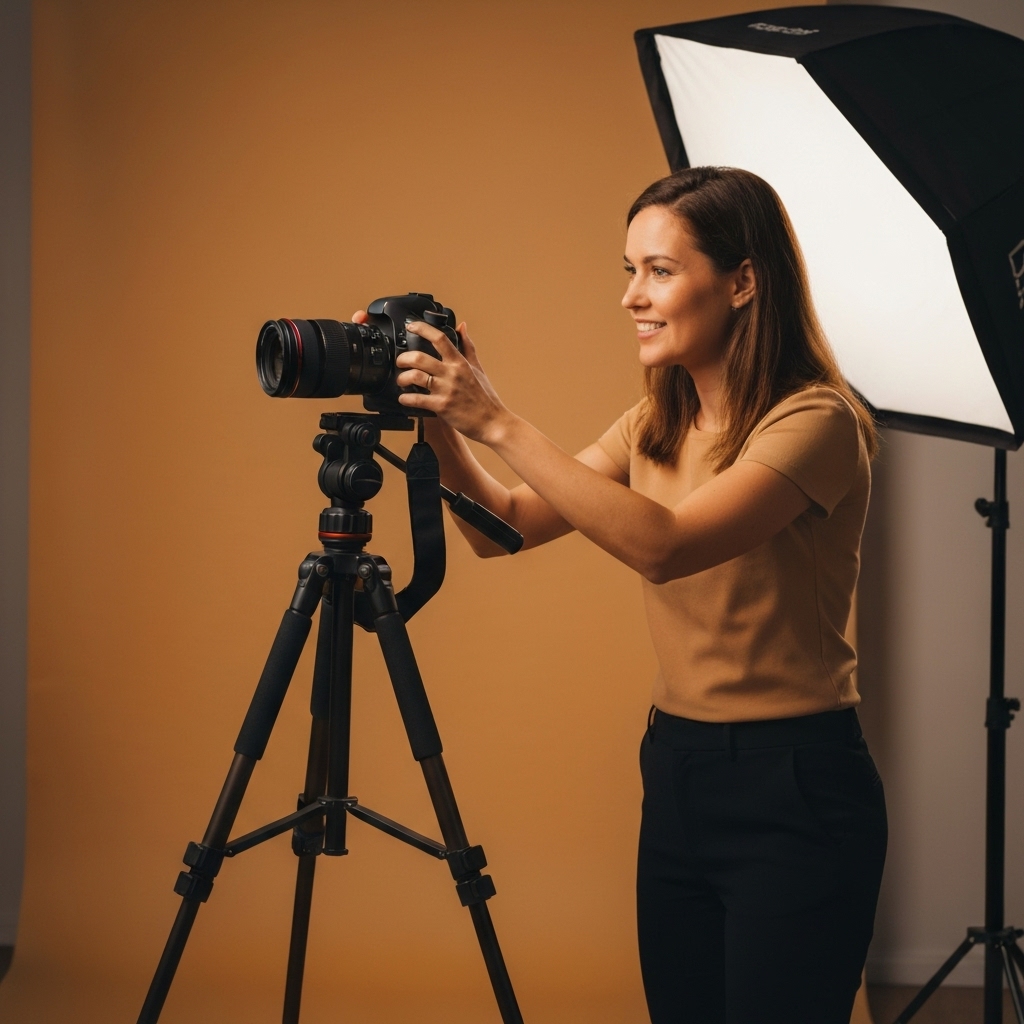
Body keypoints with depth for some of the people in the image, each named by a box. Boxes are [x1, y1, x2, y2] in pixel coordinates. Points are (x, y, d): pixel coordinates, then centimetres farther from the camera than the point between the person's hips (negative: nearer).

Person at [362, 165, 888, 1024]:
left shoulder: (818, 420, -16)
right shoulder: (655, 425, 9)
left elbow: (664, 546, -29)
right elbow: (505, 526, 6)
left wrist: (499, 423, -28)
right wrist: (442, 424, -10)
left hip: (794, 790, -7)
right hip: (677, 775, 7)